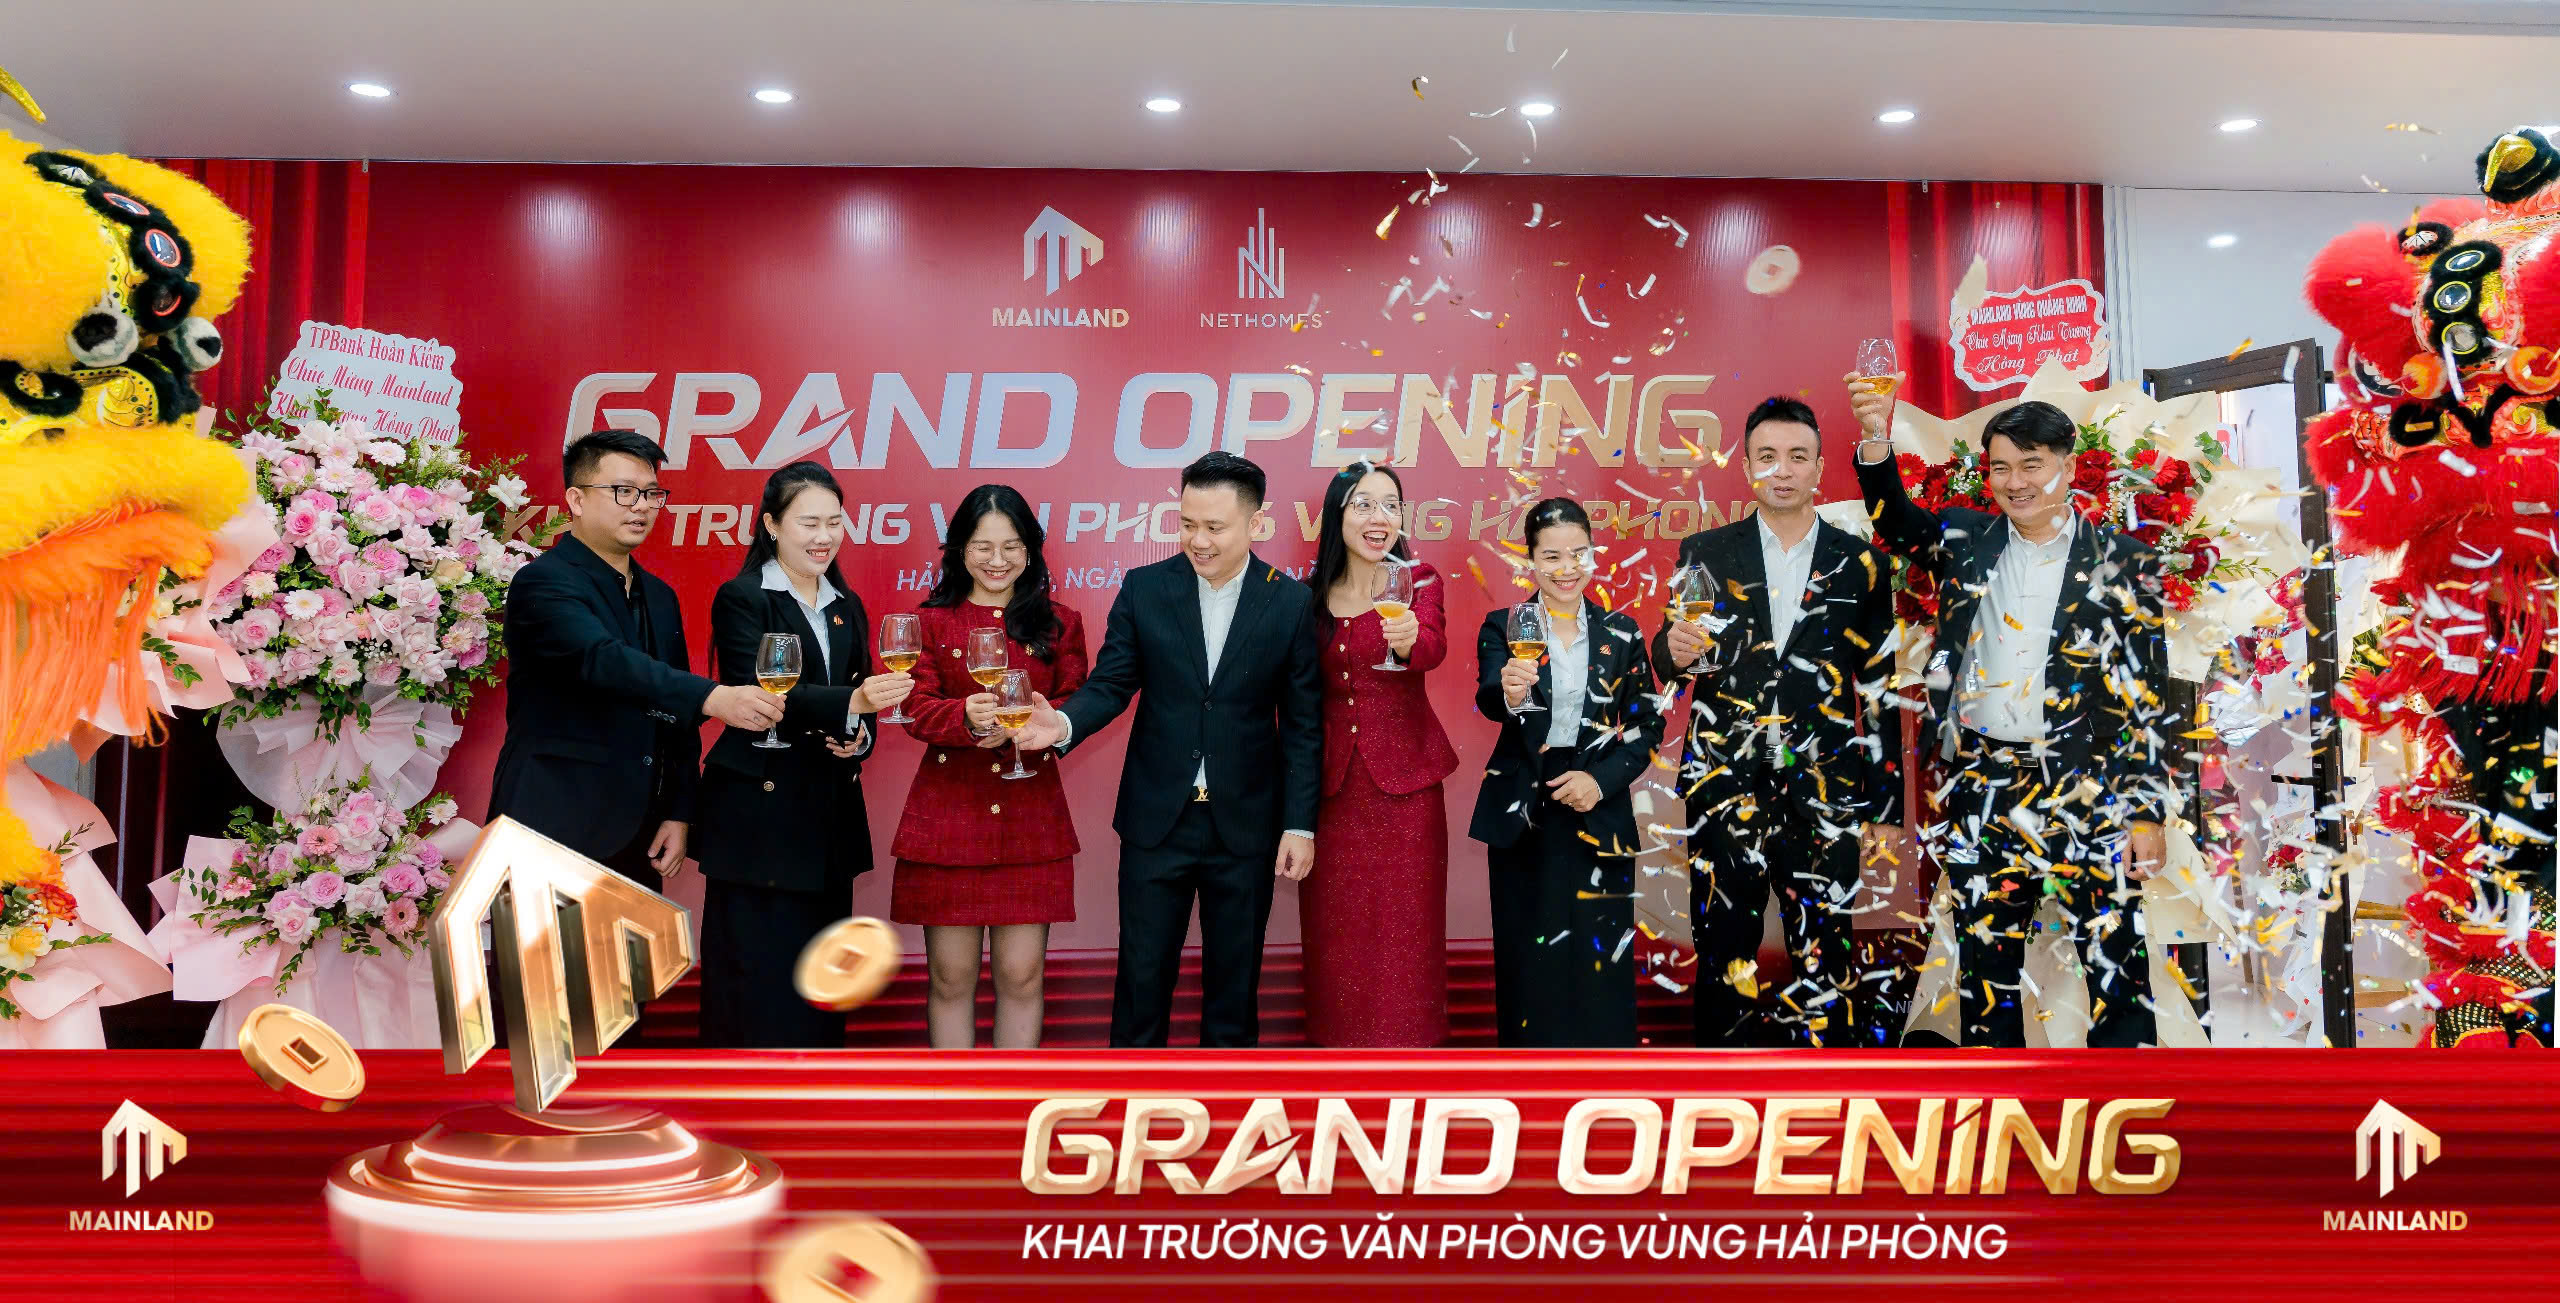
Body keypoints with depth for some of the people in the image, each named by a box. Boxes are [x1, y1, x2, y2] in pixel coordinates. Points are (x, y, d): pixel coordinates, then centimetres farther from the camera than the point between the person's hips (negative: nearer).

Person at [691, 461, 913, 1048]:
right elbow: (759, 694, -20)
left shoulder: (847, 607, 15)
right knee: (760, 982, -4)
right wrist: (851, 701, -34)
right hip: (759, 814, -6)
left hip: (830, 816, 6)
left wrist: (859, 737, -6)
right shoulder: (741, 599, -5)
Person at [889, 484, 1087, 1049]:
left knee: (1022, 977, 2)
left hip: (1030, 817, 1)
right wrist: (967, 716, -24)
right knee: (950, 978, 4)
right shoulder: (931, 622, 7)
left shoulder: (1059, 624, 10)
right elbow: (917, 707, -2)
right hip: (948, 817, -1)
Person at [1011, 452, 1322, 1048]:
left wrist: (1300, 824, -4)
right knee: (1142, 973, 8)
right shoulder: (1145, 588, -3)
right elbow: (1111, 682, -1)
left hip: (1245, 824, 0)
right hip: (1157, 819, 1)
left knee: (1235, 976, 12)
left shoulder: (1292, 602, -5)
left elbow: (1303, 724, -2)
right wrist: (1064, 723, -22)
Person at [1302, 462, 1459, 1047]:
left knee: (1404, 933, 1)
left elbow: (1433, 648, -24)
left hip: (1403, 781, -2)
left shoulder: (1419, 583, -3)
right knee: (1336, 934, 8)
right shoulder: (1309, 598, 4)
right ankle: (1337, 1048, 24)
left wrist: (1408, 639, -47)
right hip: (1330, 784, 2)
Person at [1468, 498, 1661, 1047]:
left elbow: (1647, 724, 6)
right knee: (1529, 963, 3)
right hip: (1522, 816, -1)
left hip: (1599, 815, 1)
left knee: (1598, 962, 2)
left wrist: (1603, 780, -10)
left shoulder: (1621, 632, 5)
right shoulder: (1504, 627, 0)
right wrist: (1509, 694, -42)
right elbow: (1487, 700, -18)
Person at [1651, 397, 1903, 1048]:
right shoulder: (1705, 553, 7)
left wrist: (1886, 809, 5)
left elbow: (1879, 690, 7)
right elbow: (1668, 664, 10)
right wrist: (1676, 652, -15)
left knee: (1826, 967, -1)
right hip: (1725, 787, 1)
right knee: (1724, 958, 4)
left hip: (1824, 792, 0)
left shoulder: (1861, 564, 6)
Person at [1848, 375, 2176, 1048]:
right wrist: (1876, 437, -20)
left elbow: (2148, 698, -1)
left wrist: (2148, 811, -5)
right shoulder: (1969, 543, 10)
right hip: (1983, 791, 3)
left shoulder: (2120, 563, 1)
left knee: (2118, 966, 0)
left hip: (2088, 791, -3)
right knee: (1985, 971, 10)